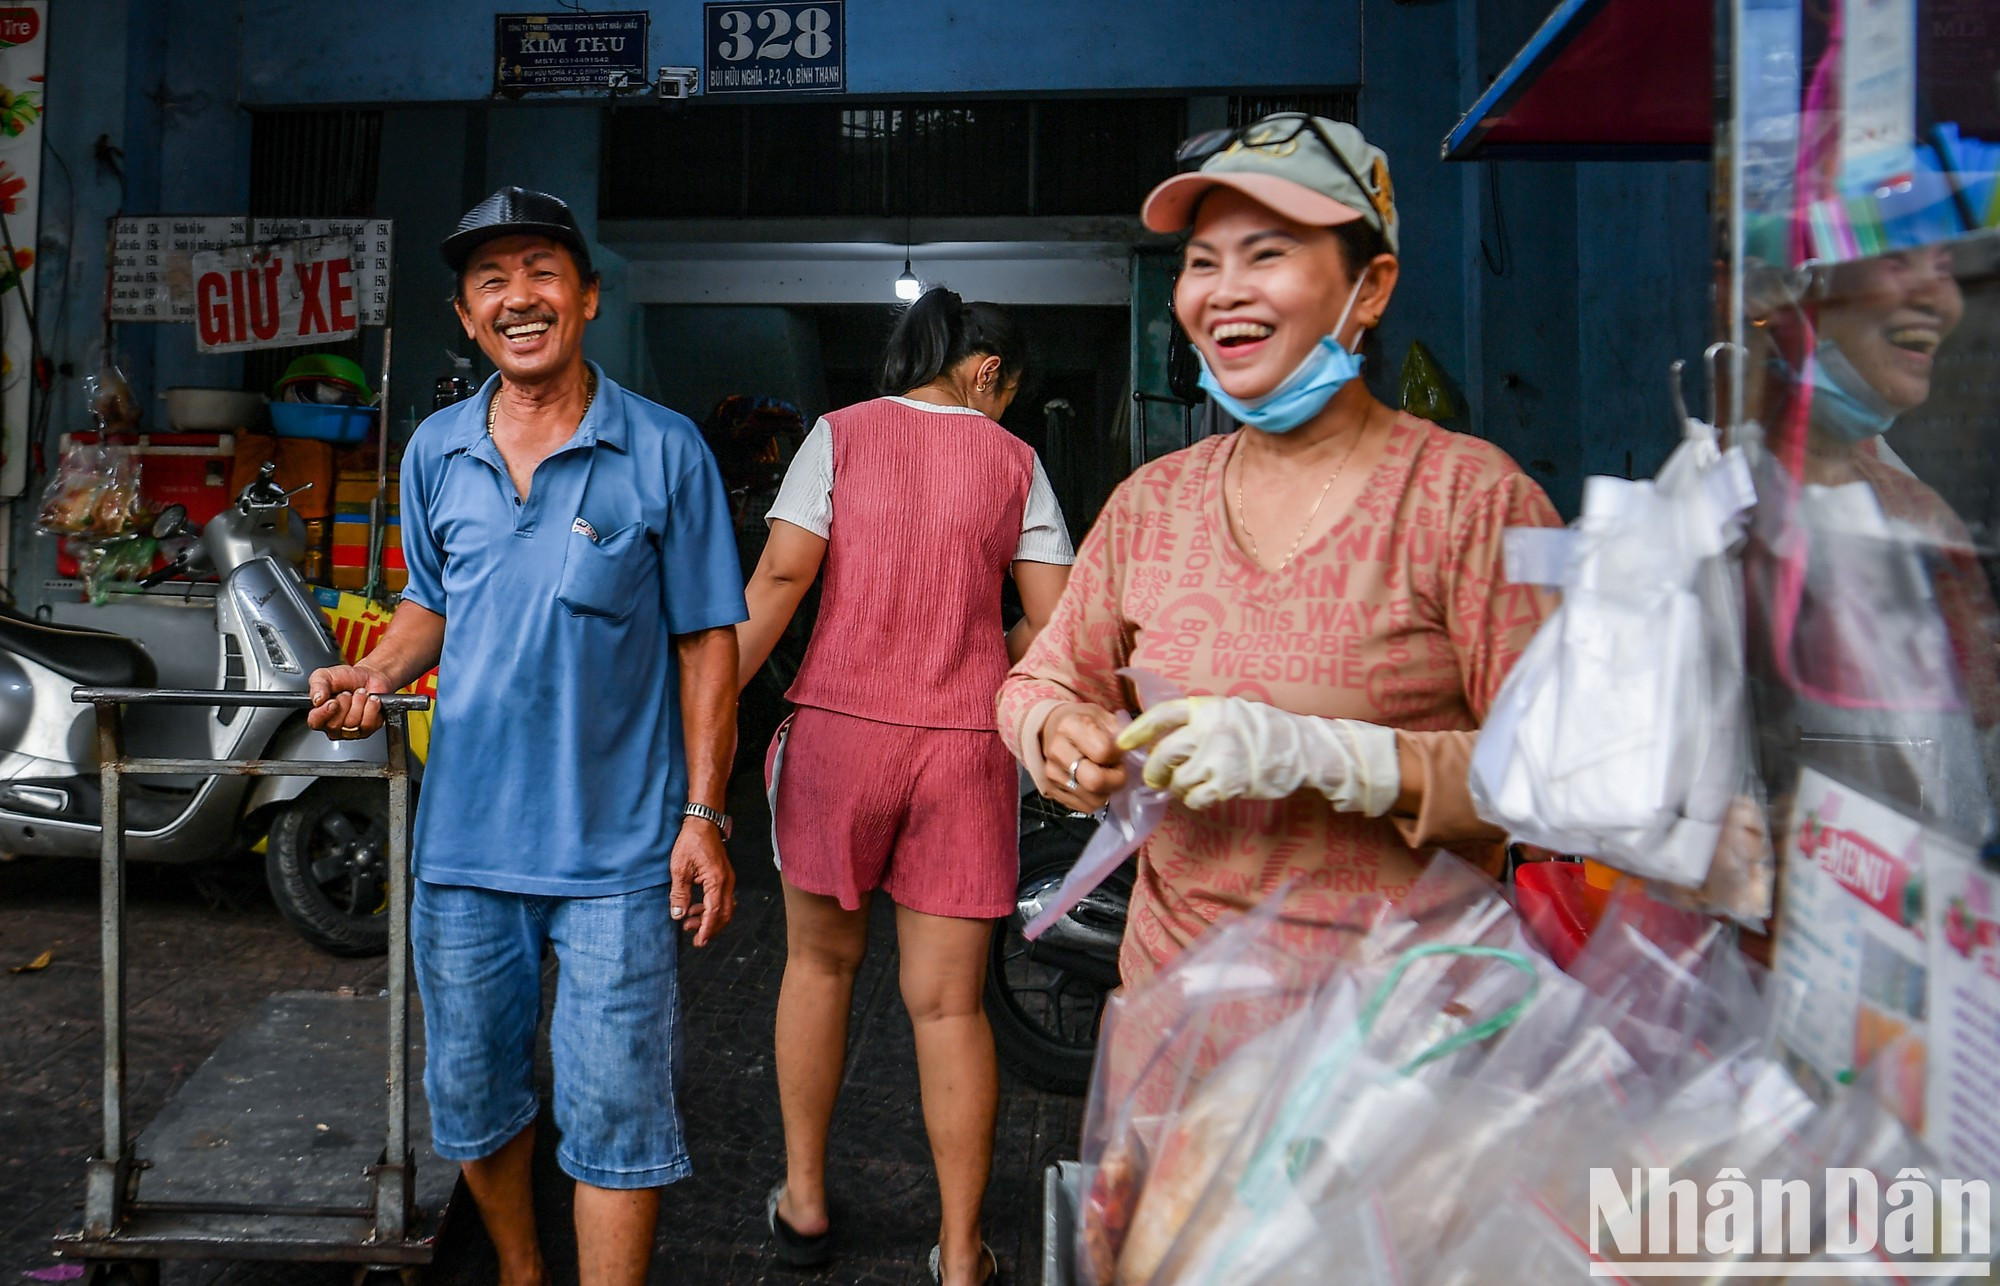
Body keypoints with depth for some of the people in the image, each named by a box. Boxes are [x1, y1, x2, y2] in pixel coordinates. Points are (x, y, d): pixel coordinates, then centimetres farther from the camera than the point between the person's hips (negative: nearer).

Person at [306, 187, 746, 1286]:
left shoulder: (664, 451, -6)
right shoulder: (434, 451, 7)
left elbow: (706, 642, -4)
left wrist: (704, 815, -9)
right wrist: (374, 673, -1)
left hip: (615, 846, -4)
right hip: (463, 835, 5)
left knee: (614, 1115, 1)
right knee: (469, 1099, 19)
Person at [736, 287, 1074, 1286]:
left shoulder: (842, 433, 4)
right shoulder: (1015, 461, 6)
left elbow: (780, 577, -5)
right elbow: (1056, 622, 4)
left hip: (840, 726, 0)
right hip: (966, 743, 0)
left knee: (819, 960, 19)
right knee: (948, 1004, 6)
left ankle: (802, 1202, 29)